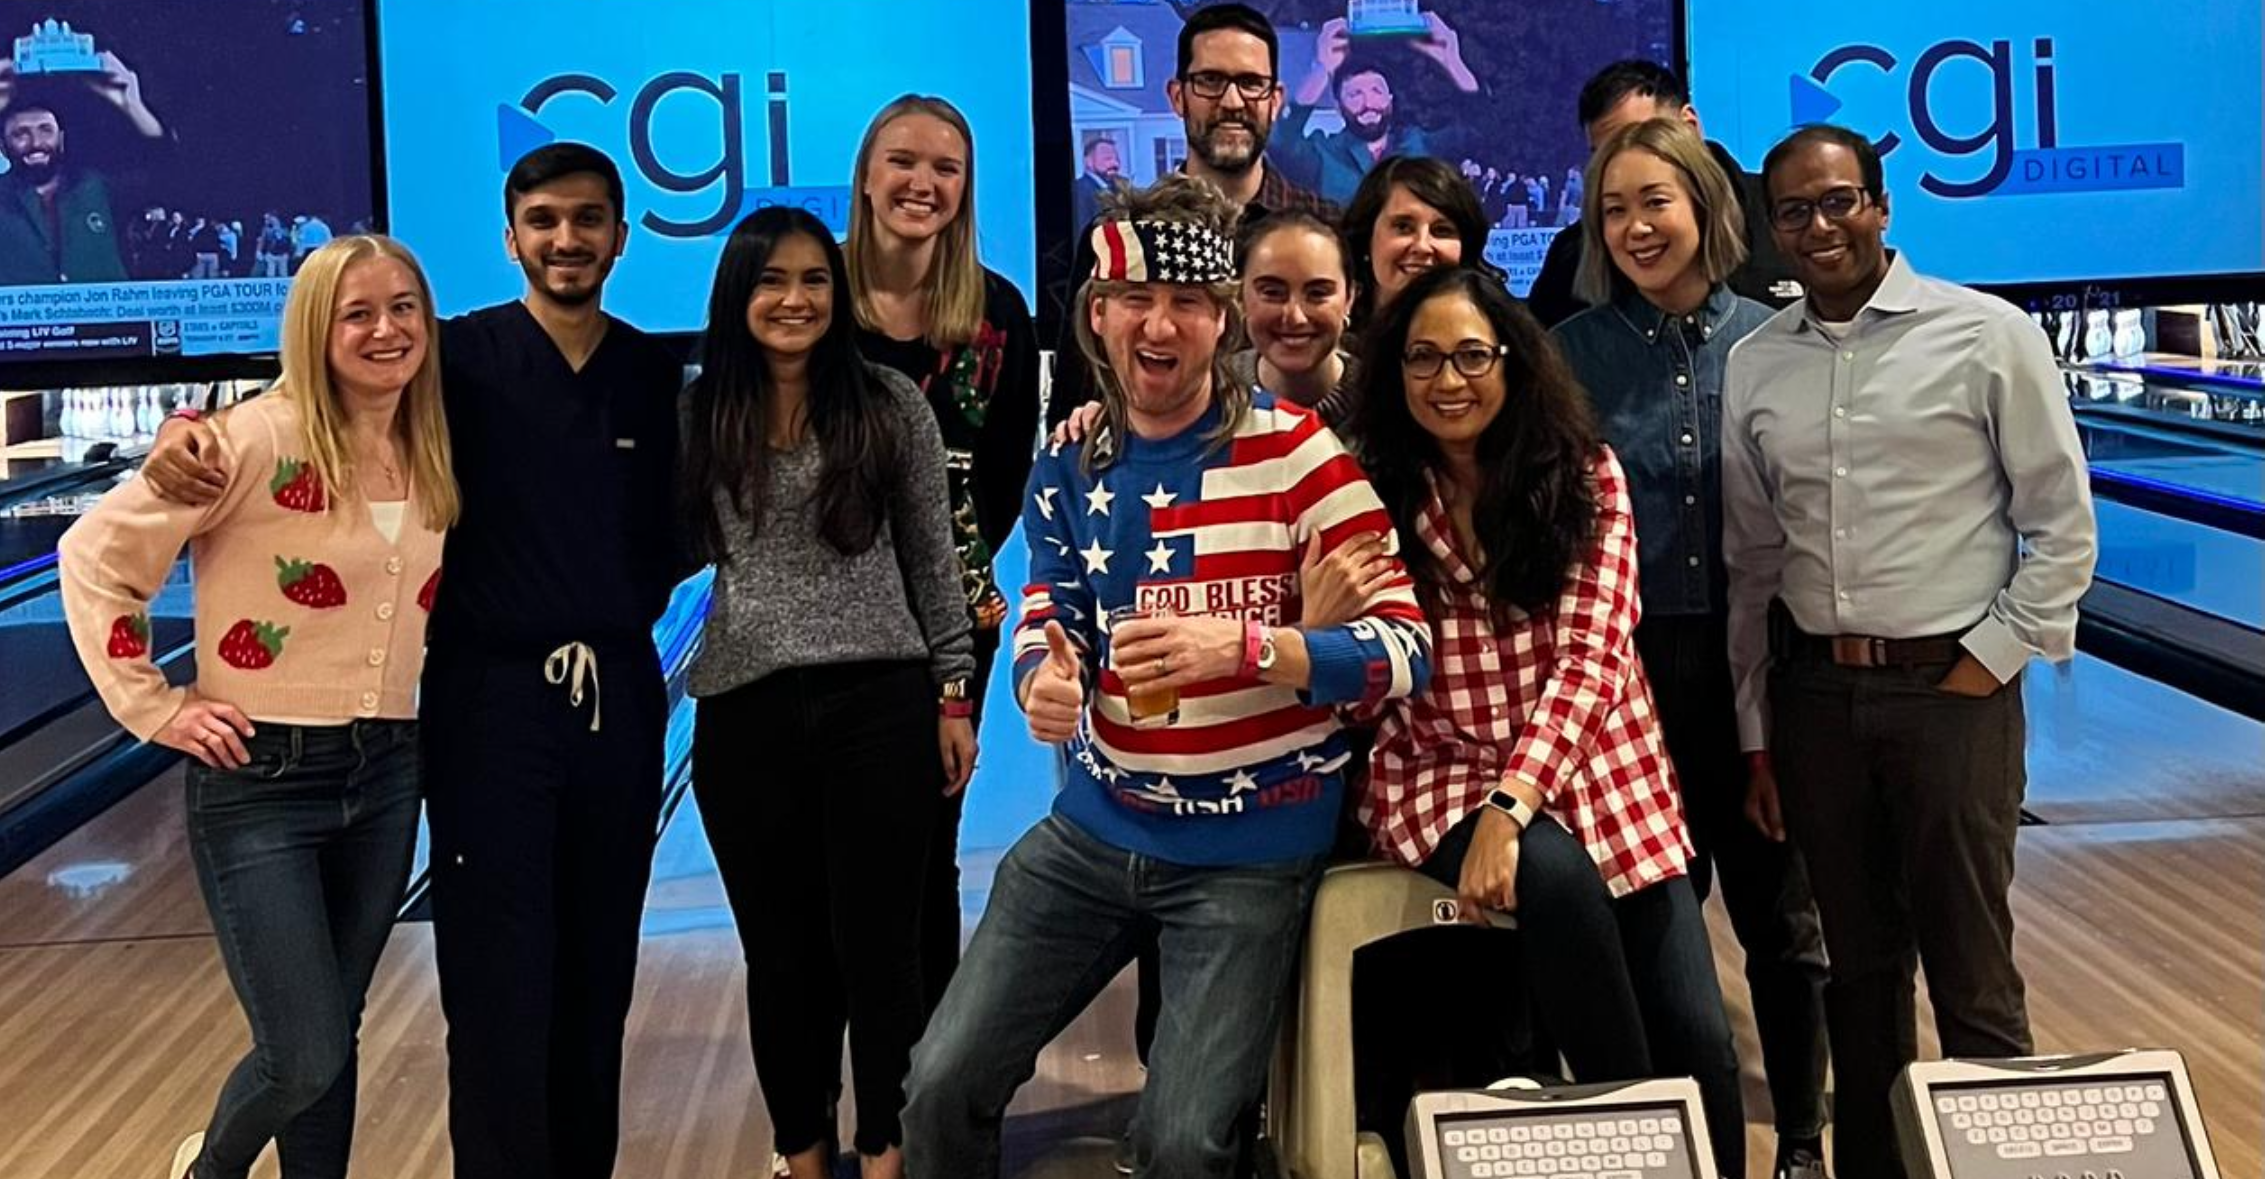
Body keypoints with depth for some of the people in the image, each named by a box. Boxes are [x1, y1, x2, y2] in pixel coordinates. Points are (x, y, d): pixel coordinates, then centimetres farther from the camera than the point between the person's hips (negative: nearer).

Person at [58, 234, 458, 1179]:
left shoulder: (432, 460, 4)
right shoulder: (261, 439, -14)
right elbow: (95, 557, -11)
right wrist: (155, 709, -11)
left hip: (386, 776, 5)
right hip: (260, 779, -5)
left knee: (330, 1041, 14)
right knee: (306, 1058, -4)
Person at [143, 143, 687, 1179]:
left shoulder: (653, 373, 5)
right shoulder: (459, 357, -4)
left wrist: (629, 608, -2)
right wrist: (190, 430, -21)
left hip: (618, 698, 3)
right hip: (491, 699, -3)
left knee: (598, 975, 12)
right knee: (499, 982, 0)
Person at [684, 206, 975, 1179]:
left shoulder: (891, 405, 0)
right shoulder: (698, 417, 4)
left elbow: (932, 560, 3)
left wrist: (953, 695, 1)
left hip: (878, 703, -2)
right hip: (745, 714, 2)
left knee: (878, 944, 5)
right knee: (780, 953, 11)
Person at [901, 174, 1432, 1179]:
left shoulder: (1296, 453, -15)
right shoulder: (1070, 467, 2)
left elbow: (1406, 650, -18)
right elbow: (1047, 627, 10)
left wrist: (1244, 647, -33)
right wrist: (1045, 682, -15)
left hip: (1249, 852, -5)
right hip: (1094, 831, 5)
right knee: (942, 1085, 4)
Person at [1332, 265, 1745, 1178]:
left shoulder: (1584, 475, 0)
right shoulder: (1373, 493, -1)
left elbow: (1588, 657, -11)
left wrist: (1511, 804, -25)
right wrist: (1317, 626, -24)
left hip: (1596, 771, 2)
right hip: (1440, 774, -1)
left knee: (1697, 1040, -10)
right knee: (1556, 878, -33)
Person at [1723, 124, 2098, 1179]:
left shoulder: (1986, 336, -4)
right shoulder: (1754, 364, 6)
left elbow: (2062, 528, -1)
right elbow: (1750, 562, 10)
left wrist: (1994, 659, -8)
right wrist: (1756, 732, 10)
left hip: (1951, 688, -3)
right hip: (1814, 696, 4)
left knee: (1972, 972, 1)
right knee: (1856, 965, 13)